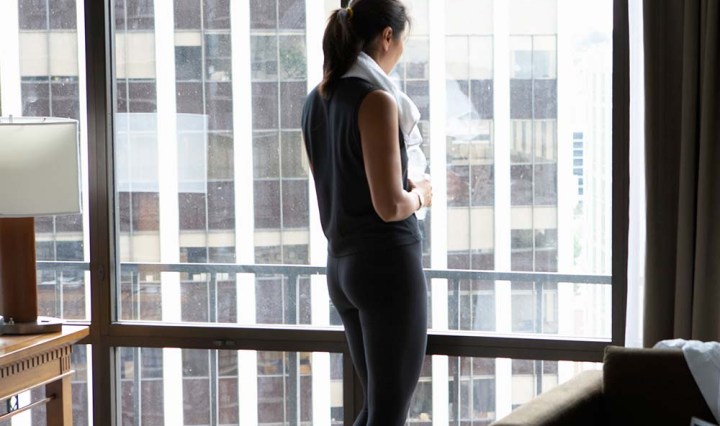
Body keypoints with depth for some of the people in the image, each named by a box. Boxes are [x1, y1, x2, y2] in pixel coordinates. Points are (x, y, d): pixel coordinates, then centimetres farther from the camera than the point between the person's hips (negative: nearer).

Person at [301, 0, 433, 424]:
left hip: (342, 266, 9)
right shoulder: (376, 99, -14)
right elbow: (390, 205, -19)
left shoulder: (317, 101, 11)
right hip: (389, 263, -8)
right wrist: (421, 194, 1)